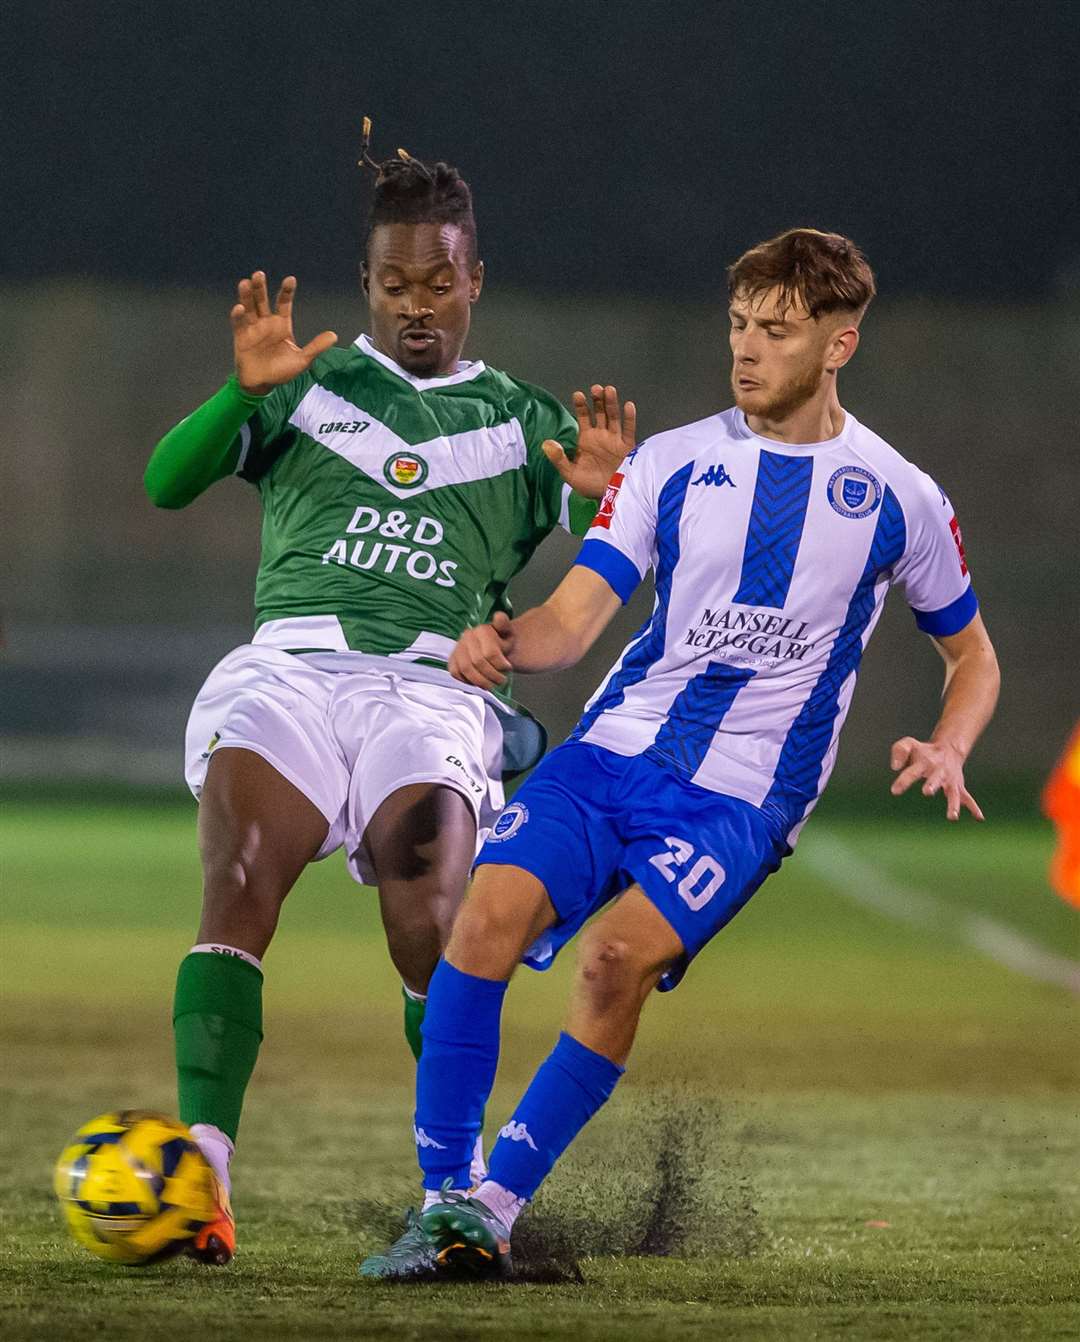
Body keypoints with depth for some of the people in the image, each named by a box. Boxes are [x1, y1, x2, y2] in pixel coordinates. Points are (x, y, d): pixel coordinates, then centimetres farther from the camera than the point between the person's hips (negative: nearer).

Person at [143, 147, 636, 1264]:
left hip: (433, 691, 0)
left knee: (430, 943, -22)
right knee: (235, 904, -26)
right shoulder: (312, 384, 20)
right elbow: (167, 482, 7)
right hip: (288, 664, 0)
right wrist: (243, 393, -12)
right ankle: (203, 1180, -33)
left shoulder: (518, 422, 22)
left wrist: (602, 496, -10)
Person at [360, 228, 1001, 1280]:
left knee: (617, 953, -28)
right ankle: (443, 1201, -16)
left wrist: (947, 750, -2)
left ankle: (494, 1210, -20)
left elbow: (972, 657, 19)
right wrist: (508, 642, -22)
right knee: (490, 909, -24)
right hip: (613, 749, 2)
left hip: (744, 797, -2)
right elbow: (575, 618, 2)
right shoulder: (671, 463, 9)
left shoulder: (898, 500, 6)